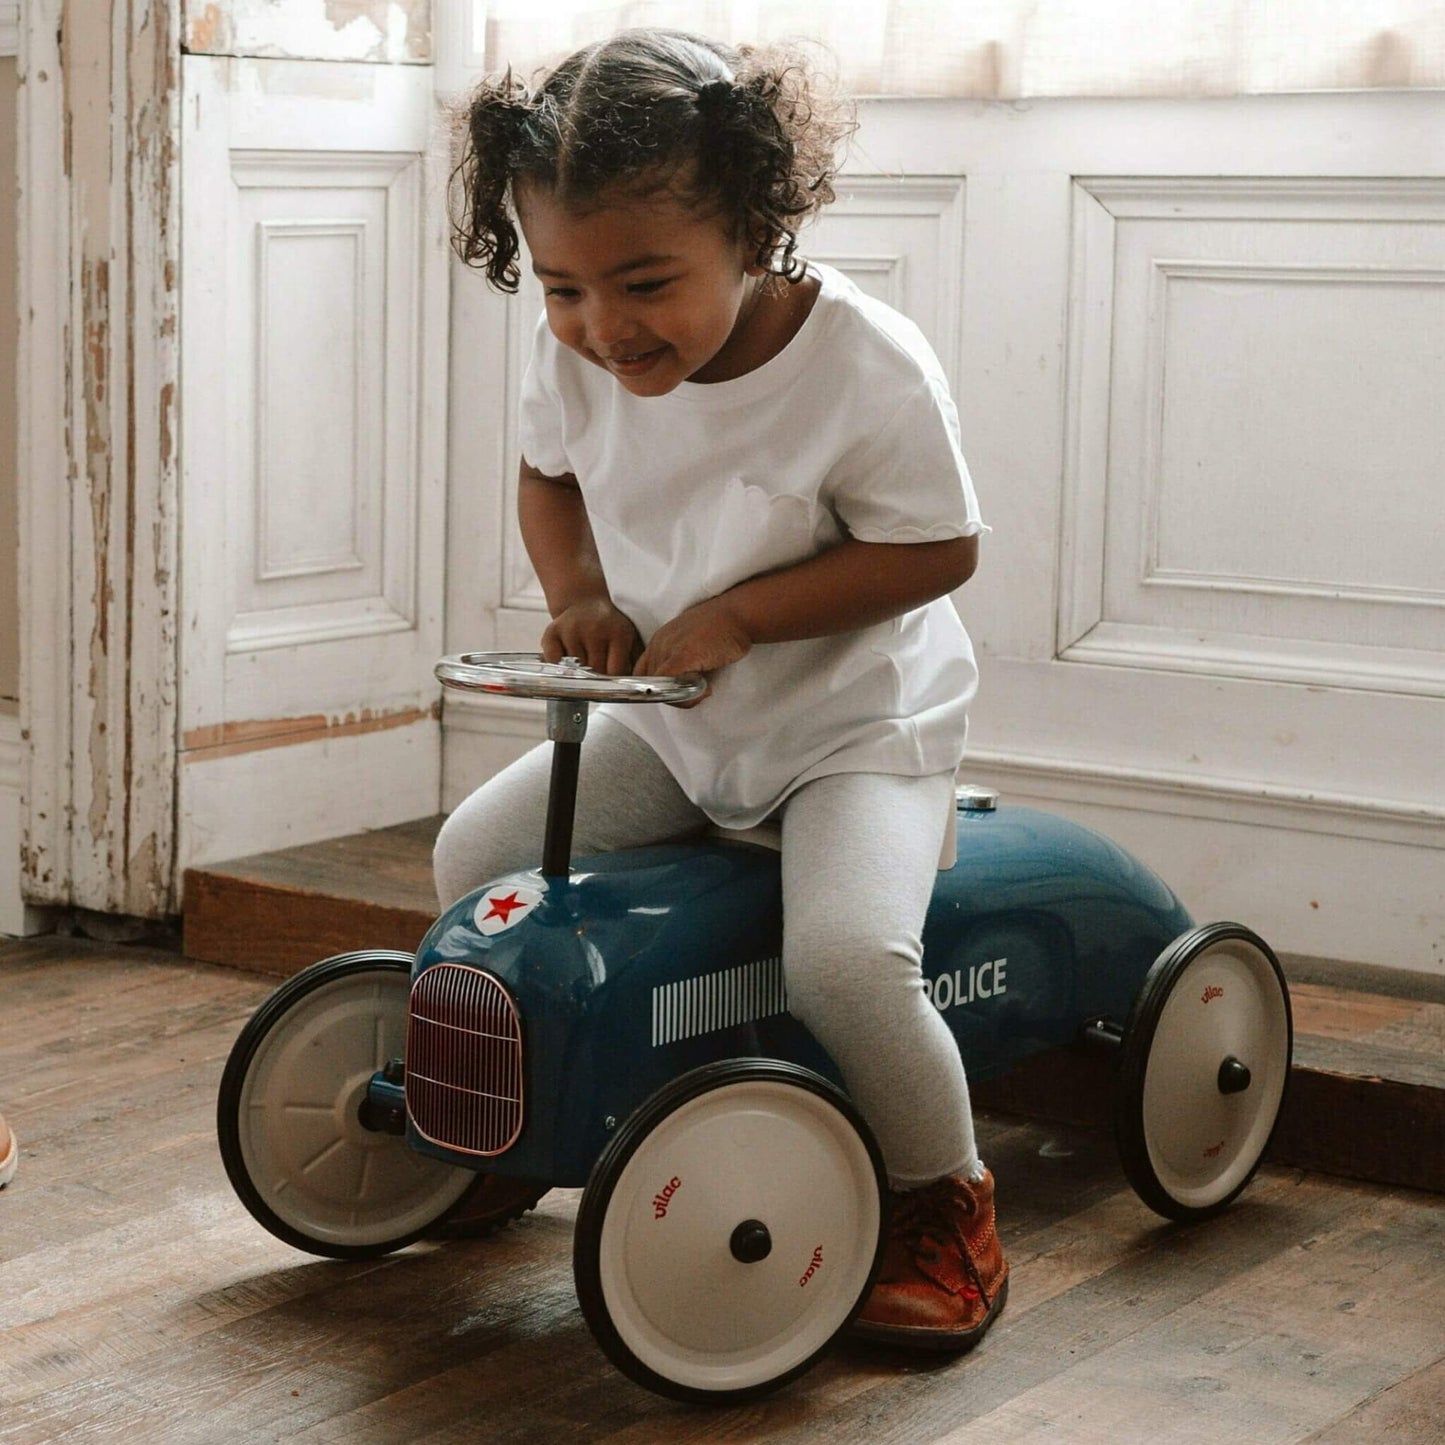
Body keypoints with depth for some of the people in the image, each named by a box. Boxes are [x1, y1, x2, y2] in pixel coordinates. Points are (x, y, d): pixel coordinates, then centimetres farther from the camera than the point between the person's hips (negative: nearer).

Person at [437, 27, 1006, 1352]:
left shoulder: (864, 364, -26)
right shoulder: (575, 358, -11)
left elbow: (936, 548, -18)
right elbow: (549, 473, 10)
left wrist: (740, 611, -26)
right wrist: (580, 593, -10)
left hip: (855, 722, -6)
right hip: (669, 725, 6)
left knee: (845, 956, -29)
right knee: (477, 855, 0)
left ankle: (947, 1203, -2)